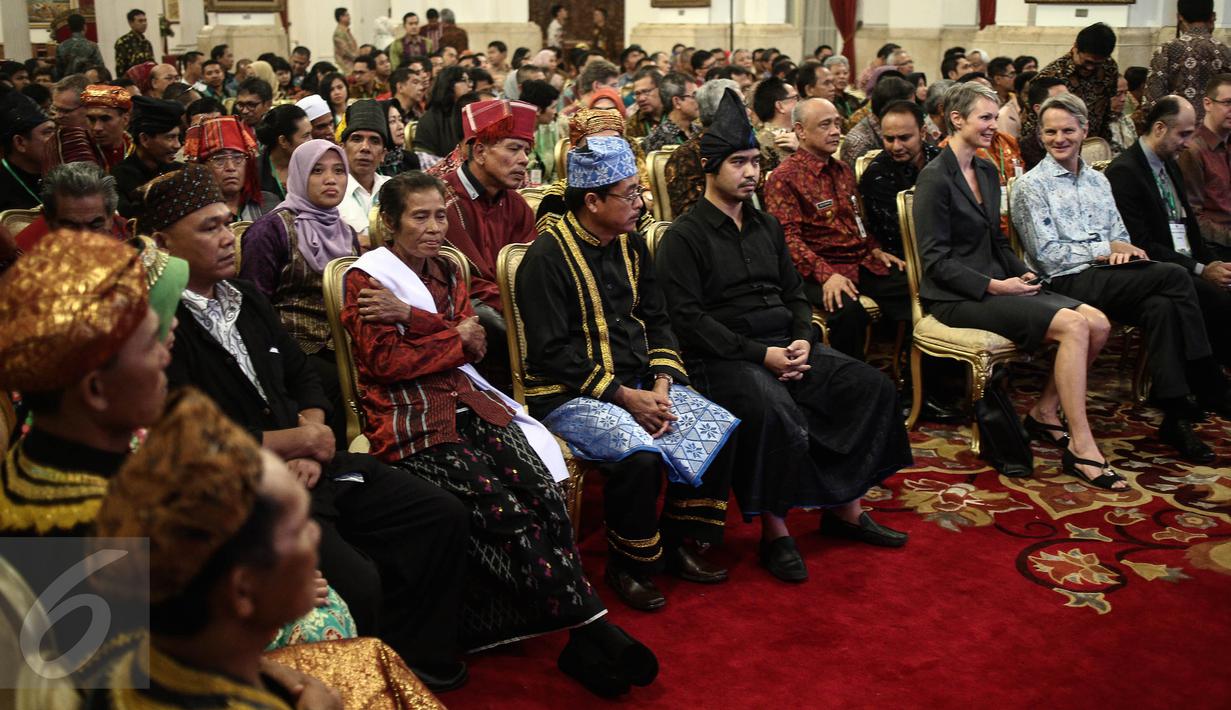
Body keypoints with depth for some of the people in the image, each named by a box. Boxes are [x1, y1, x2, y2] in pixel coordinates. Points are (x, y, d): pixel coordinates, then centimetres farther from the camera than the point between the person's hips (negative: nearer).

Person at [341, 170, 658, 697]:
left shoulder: (445, 272, 21)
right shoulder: (365, 279, 4)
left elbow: (477, 347, 7)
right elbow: (385, 362, -8)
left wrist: (411, 316, -8)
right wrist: (455, 337, 0)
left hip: (469, 404, 5)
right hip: (412, 422, -5)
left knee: (540, 490, -21)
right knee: (503, 507, -26)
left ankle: (586, 631, -25)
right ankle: (590, 629, -25)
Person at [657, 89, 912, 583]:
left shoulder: (766, 226, 18)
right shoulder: (684, 236, -4)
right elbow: (688, 319, -13)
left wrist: (803, 341, -2)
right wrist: (761, 355, -18)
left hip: (785, 344, 7)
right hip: (722, 356, -7)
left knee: (873, 387, -9)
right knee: (773, 411, -36)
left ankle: (844, 509, 1)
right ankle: (774, 529, -19)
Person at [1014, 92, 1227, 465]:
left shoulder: (1098, 181, 23)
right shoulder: (1031, 186, 1)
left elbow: (1119, 236, 21)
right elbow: (1047, 255, -7)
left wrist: (1125, 250, -4)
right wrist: (1106, 250, -8)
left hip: (1108, 279, 6)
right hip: (1066, 284, -6)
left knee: (1162, 306, -29)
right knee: (1174, 277, -24)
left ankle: (1176, 417, -26)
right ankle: (1213, 390, -15)